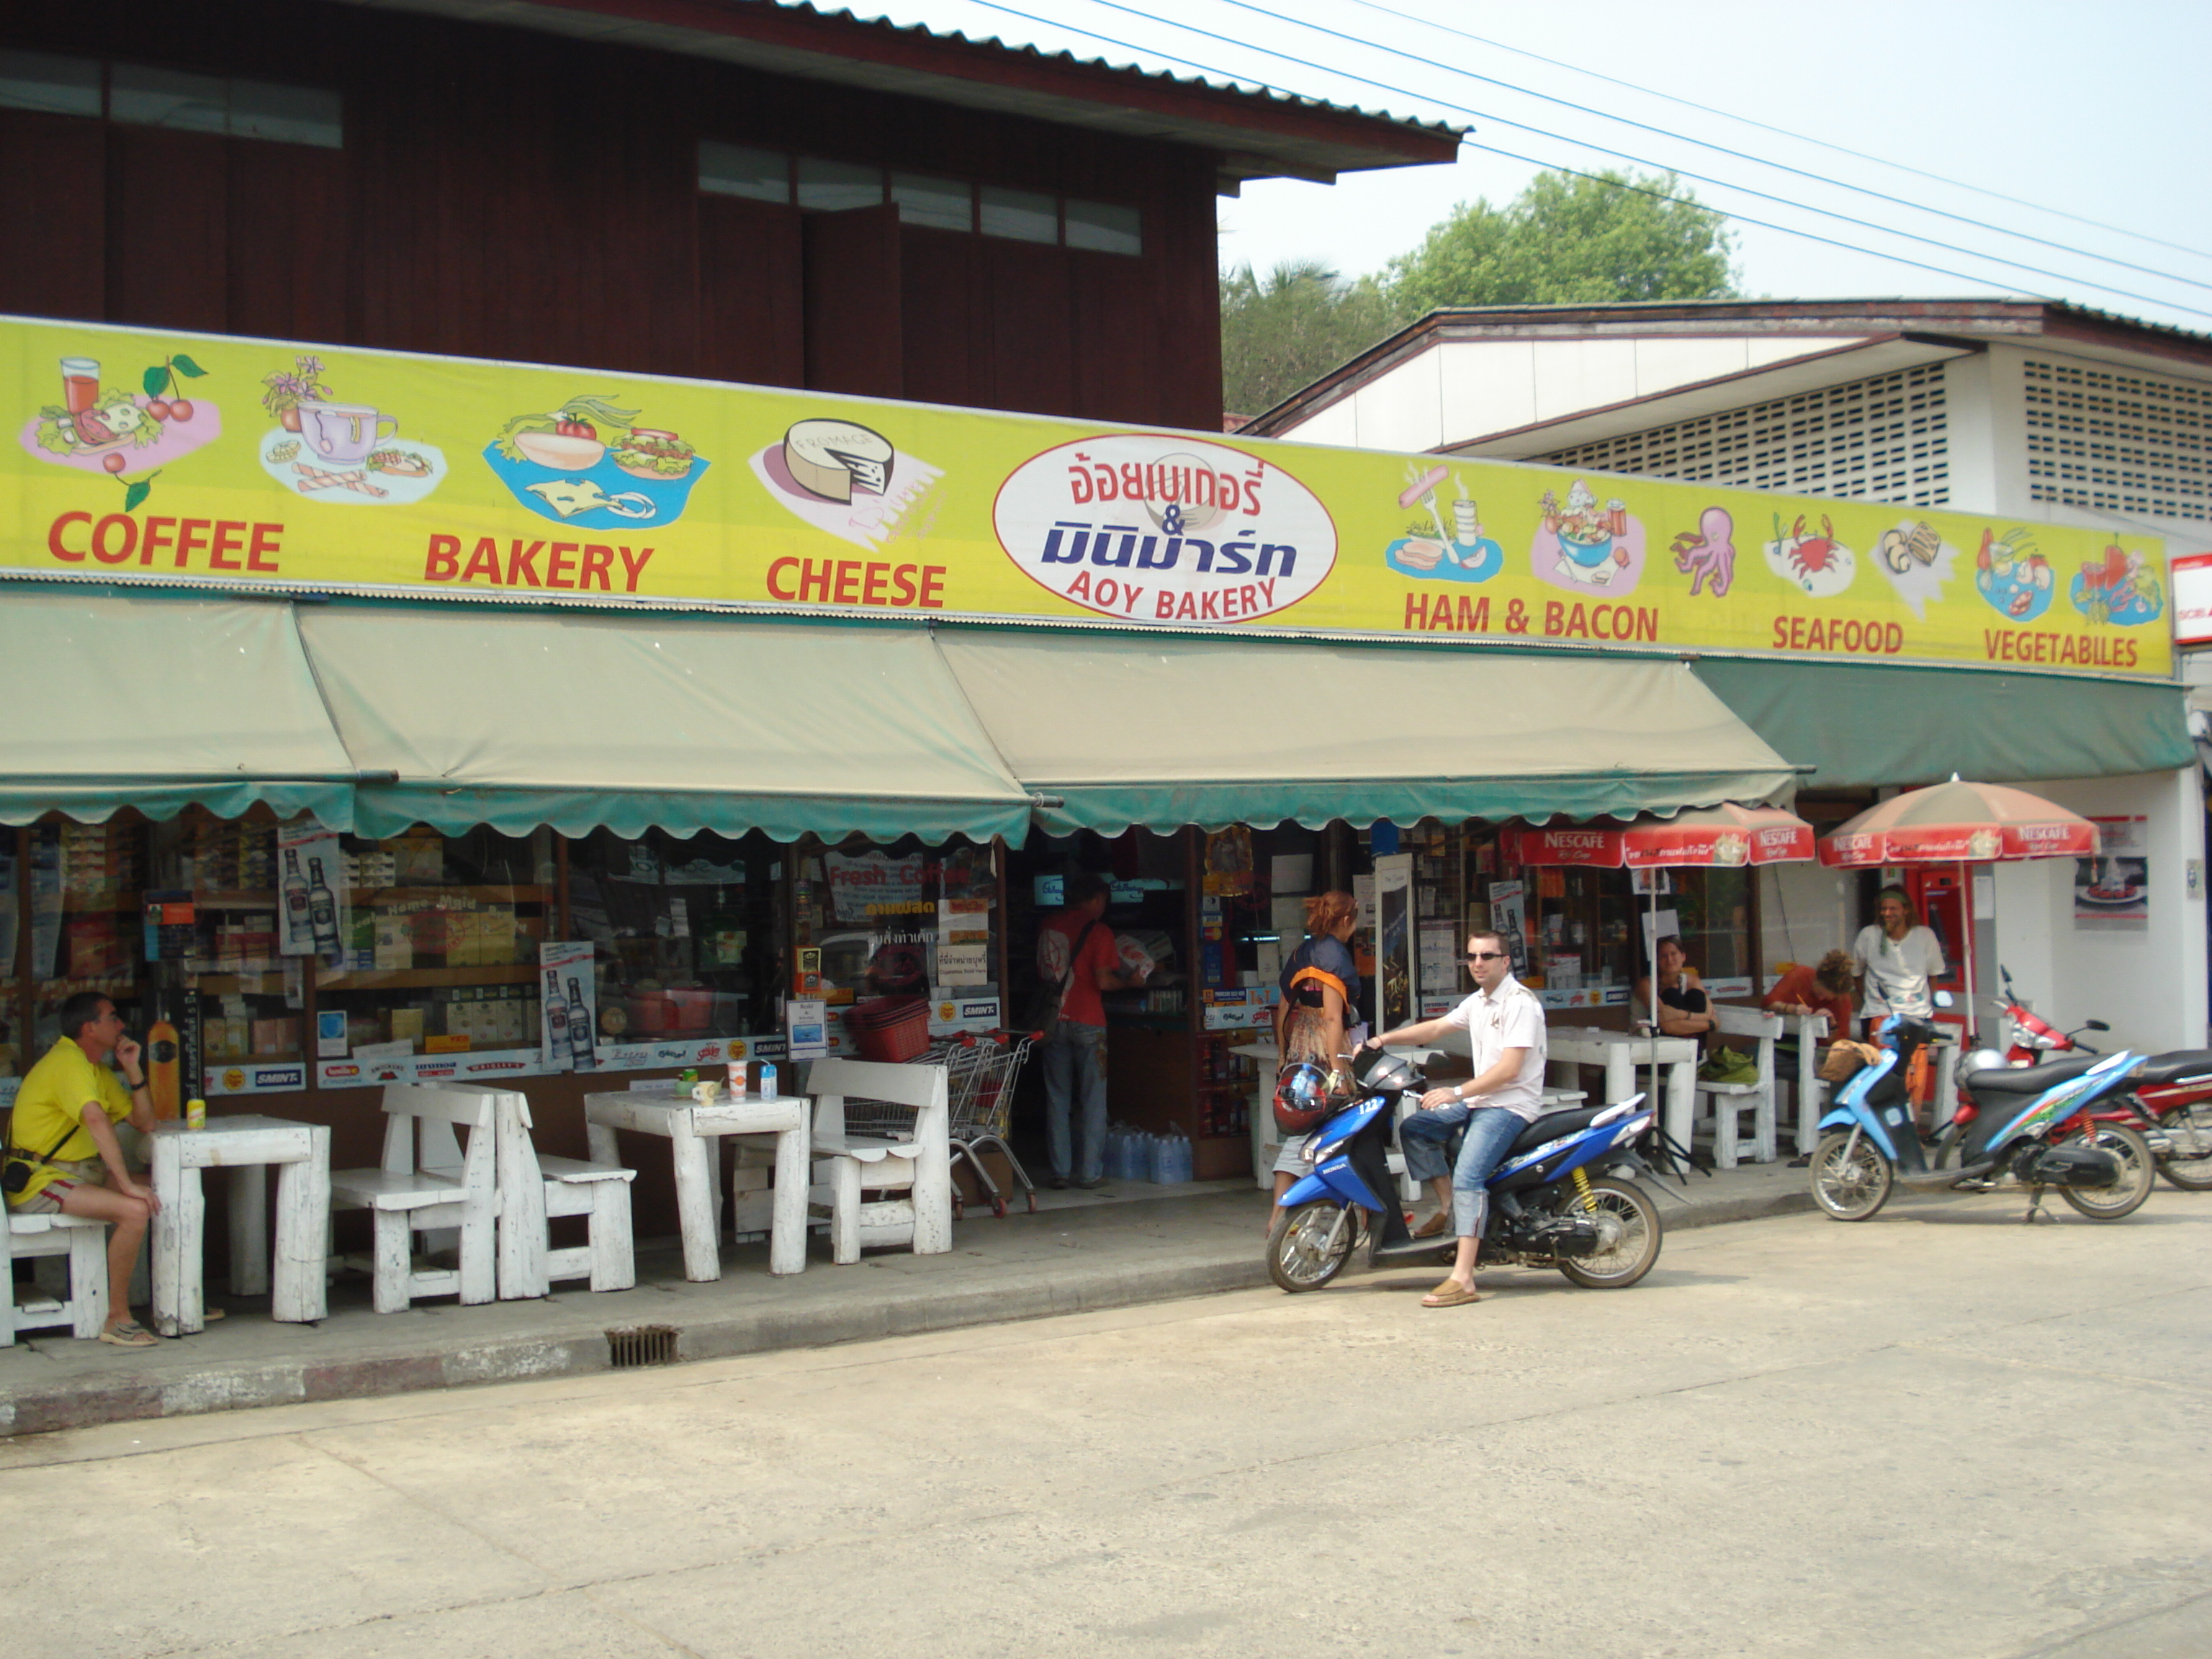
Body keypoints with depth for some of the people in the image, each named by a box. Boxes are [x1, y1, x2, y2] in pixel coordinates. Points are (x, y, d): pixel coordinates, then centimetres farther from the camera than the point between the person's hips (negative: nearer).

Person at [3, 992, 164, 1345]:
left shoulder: (97, 1069, 16)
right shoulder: (68, 1061, -16)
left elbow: (145, 1124, 14)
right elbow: (97, 1121, -31)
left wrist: (133, 1069, 3)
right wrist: (126, 1184, -34)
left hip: (79, 1172, 10)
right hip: (39, 1182, -10)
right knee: (135, 1210, -28)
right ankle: (117, 1319, -20)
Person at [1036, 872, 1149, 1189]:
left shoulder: (1047, 927, 7)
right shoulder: (1098, 931, -8)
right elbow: (1103, 981, -13)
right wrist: (1130, 981, 3)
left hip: (1054, 1020, 4)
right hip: (1087, 1021, -4)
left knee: (1057, 1098, 9)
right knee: (1093, 1100, 4)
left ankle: (1060, 1171, 9)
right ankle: (1090, 1172, 5)